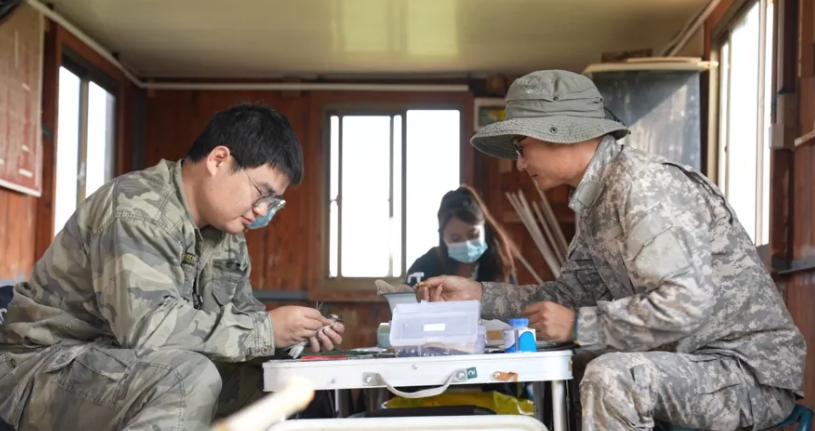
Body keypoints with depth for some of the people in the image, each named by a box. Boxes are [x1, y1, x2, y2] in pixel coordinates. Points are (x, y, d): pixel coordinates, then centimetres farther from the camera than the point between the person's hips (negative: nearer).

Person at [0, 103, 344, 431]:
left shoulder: (224, 226, 5)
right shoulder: (138, 209, -23)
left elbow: (238, 310, 14)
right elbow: (148, 324, -34)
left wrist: (291, 331, -7)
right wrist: (265, 331, -26)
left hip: (140, 368, 9)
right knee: (189, 376, -34)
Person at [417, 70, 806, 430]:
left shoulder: (644, 185, -21)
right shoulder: (596, 200, 8)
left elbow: (685, 305, -29)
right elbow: (571, 295, 15)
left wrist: (577, 326, -20)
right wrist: (479, 294, 5)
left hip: (753, 373, -9)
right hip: (690, 363, 10)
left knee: (612, 377, -31)